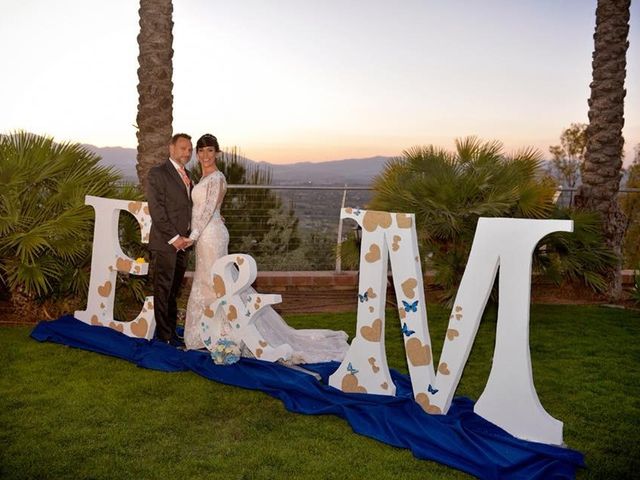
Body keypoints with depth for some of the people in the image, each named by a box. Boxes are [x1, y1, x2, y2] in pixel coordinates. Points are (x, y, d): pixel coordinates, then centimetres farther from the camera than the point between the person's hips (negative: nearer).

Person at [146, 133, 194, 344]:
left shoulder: (187, 176, 17)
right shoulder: (157, 174, -7)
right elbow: (156, 210, -13)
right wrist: (173, 238, -16)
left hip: (183, 242, 7)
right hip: (165, 242, -7)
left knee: (174, 290, 12)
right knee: (163, 289, 1)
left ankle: (171, 329, 21)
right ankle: (164, 334, 9)